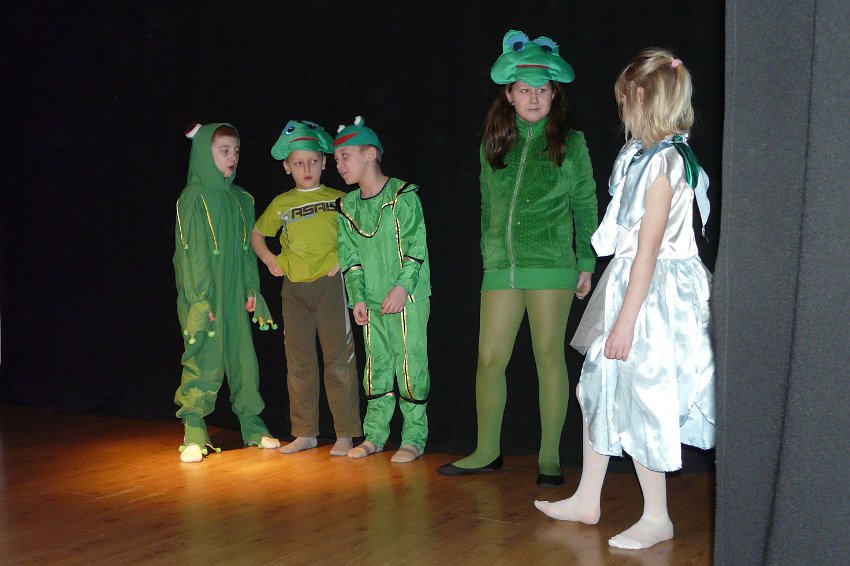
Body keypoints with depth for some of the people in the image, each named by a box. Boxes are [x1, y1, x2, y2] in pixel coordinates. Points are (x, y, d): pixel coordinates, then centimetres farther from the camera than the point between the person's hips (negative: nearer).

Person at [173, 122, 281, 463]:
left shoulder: (241, 200, 12)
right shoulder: (193, 198, -6)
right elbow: (190, 252, -10)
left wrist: (251, 288, 8)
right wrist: (200, 298, -15)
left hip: (235, 294, 6)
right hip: (205, 296, -5)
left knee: (244, 360, 9)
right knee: (203, 362, -5)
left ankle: (252, 427, 20)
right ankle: (194, 436, 2)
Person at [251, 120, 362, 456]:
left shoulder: (339, 199, 2)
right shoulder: (281, 204, 10)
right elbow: (257, 234, 24)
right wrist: (270, 260, 9)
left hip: (329, 283, -3)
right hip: (293, 288, 4)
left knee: (338, 359, -4)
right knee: (299, 362, 8)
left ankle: (345, 434, 3)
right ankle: (304, 433, 18)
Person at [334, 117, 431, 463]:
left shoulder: (403, 195, -7)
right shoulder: (348, 207, 10)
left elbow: (415, 248, -11)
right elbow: (351, 257, 9)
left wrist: (402, 286, -19)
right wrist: (358, 298, 0)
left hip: (408, 296, -5)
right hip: (372, 302, 5)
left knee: (410, 363, -4)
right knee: (376, 365, 10)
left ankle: (414, 437, 4)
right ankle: (375, 434, 19)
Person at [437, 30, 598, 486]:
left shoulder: (570, 143, 4)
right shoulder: (493, 143, 12)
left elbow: (586, 207, 6)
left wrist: (587, 263, 2)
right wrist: (488, 255, 14)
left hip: (551, 265, -3)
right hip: (501, 266, 3)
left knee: (549, 356, 1)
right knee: (490, 359, 4)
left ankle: (550, 456, 11)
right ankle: (487, 451, 19)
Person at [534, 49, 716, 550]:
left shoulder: (664, 162, -17)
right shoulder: (642, 156, 11)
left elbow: (649, 249, -20)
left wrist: (626, 319, -20)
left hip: (654, 292, -9)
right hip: (628, 282, 9)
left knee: (637, 399, -2)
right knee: (599, 389, 15)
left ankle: (657, 518, 13)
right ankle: (587, 500, 28)